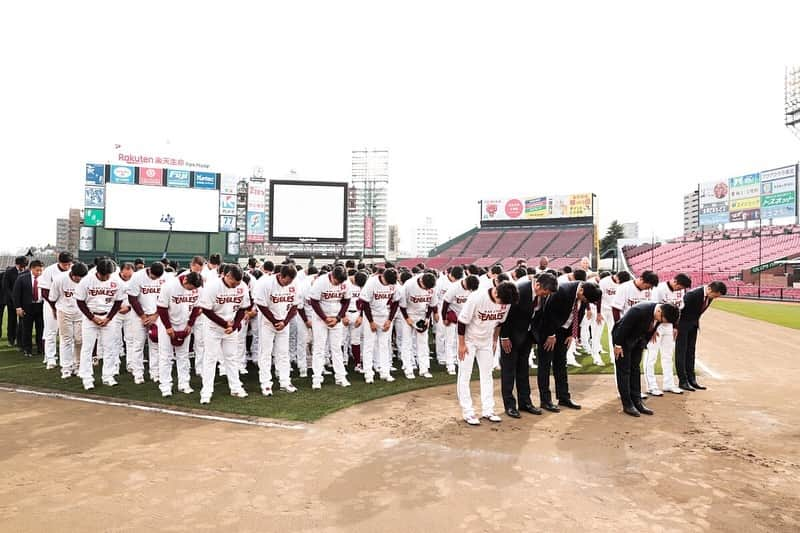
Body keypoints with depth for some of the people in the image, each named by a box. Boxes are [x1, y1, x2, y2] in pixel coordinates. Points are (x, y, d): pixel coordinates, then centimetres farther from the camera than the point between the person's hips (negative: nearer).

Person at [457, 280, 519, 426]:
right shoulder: (477, 298, -33)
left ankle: (487, 410, 18)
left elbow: (499, 322, 2)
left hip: (486, 341, 5)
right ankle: (468, 412, 6)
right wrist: (461, 344, -17)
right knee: (465, 375, -2)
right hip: (469, 340, -5)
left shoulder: (506, 300, -17)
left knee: (487, 374, 9)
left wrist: (494, 341, 9)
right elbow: (462, 321, -22)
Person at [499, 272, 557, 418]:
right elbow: (507, 313, -21)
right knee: (508, 368, 2)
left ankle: (525, 402, 24)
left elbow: (538, 315, 5)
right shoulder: (519, 290, -28)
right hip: (511, 334, -6)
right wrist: (504, 337, -16)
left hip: (526, 334, 6)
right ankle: (509, 404, 10)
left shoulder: (543, 295, -9)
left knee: (523, 367, 14)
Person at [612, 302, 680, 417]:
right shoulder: (639, 311, -35)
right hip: (623, 338, -7)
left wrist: (644, 343, 9)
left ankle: (637, 401, 18)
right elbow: (623, 327, -26)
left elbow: (650, 330, 6)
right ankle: (627, 404, 4)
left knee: (635, 370, 11)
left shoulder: (660, 316, -12)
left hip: (638, 341, 7)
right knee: (624, 371, -2)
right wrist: (618, 345, -19)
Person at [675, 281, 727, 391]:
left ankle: (691, 379, 17)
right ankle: (683, 381, 2)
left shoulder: (710, 296, -7)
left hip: (693, 324, 7)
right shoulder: (693, 294, -30)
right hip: (682, 324, -7)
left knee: (691, 351, 11)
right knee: (681, 352, -2)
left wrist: (696, 323, 12)